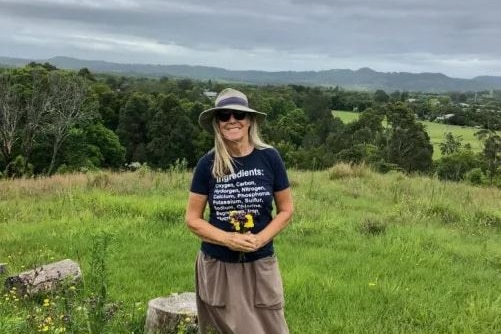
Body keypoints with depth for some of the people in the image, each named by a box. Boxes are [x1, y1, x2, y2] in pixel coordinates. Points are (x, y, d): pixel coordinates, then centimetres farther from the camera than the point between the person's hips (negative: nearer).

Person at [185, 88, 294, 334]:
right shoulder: (208, 164, -5)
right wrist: (228, 239, -16)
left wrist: (259, 240, -13)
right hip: (216, 266, 0)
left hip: (260, 265, 0)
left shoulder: (269, 158, -5)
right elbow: (192, 219, -1)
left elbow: (286, 210, 2)